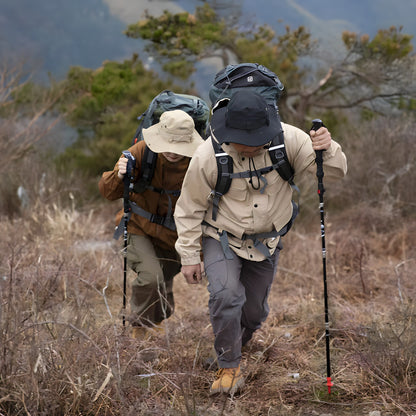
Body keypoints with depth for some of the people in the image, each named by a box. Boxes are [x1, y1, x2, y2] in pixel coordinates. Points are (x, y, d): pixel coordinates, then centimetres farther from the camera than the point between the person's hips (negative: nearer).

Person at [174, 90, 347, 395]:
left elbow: (336, 171, -19)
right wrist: (189, 257, -7)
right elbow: (190, 209, -10)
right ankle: (229, 369, -9)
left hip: (267, 241, 3)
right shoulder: (207, 157, -25)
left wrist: (327, 150, -42)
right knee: (226, 295, -27)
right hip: (222, 238, -3)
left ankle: (235, 344, 48)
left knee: (255, 311, 14)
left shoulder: (287, 140, -21)